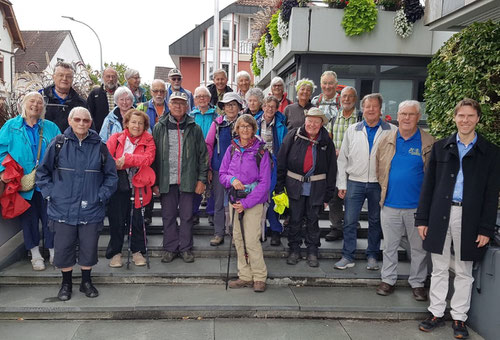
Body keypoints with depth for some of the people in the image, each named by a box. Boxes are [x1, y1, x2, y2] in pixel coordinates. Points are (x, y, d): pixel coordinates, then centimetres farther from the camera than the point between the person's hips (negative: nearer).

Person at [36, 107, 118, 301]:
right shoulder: (58, 144, -1)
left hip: (91, 210, 1)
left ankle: (86, 281, 30)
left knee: (89, 247, 9)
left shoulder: (99, 147, 1)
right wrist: (50, 194, -2)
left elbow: (111, 175, 8)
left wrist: (101, 196, -1)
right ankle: (66, 283, 30)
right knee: (63, 248, 9)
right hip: (62, 209, 0)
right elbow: (42, 172, 8)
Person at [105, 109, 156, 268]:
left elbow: (148, 158, -15)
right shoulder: (116, 138, 3)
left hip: (138, 186, 0)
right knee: (117, 219, 6)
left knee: (137, 219, 7)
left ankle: (137, 251, 23)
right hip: (118, 186, 0)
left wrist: (126, 159, -22)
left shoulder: (148, 140, 2)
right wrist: (117, 164, -27)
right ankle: (115, 252, 21)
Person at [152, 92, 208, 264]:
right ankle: (170, 248, 21)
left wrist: (202, 179, -3)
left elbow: (203, 154, 4)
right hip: (166, 180, 1)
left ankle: (186, 248, 19)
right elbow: (153, 156, 5)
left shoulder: (194, 128, 4)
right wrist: (154, 181, 0)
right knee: (168, 215, 8)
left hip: (188, 180, 0)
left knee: (187, 215, 6)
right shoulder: (159, 127, 6)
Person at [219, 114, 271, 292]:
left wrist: (246, 203, -13)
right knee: (238, 238, 8)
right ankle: (245, 276, 20)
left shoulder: (261, 151, -6)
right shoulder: (231, 149, 6)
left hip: (254, 201, -4)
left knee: (252, 240, -9)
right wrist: (232, 180, -13)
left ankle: (259, 277, 7)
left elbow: (264, 182, -8)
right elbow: (222, 174, 11)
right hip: (234, 200, 5)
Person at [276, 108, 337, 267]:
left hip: (316, 187, 1)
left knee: (313, 219, 9)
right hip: (295, 185, 0)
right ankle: (294, 249, 22)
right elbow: (281, 161, -2)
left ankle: (312, 251, 23)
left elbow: (332, 168, 5)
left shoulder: (326, 141, 1)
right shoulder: (293, 135, -2)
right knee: (295, 219, 6)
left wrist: (328, 194, 1)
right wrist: (279, 186, -5)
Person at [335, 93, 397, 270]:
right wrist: (341, 184, 3)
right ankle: (348, 257, 14)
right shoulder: (352, 130, 6)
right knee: (350, 221, 1)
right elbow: (343, 159, 7)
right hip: (355, 182, 1)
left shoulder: (392, 131, 0)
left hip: (379, 184, -1)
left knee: (375, 221, 11)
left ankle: (372, 256, 26)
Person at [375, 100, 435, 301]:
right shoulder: (387, 140, 5)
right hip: (390, 204, 2)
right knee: (390, 245, 12)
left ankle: (417, 283, 24)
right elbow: (379, 168, 14)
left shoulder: (428, 143, -2)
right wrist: (386, 187, 8)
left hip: (417, 205, -2)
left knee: (418, 247, 9)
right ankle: (388, 280, 25)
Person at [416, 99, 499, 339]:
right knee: (439, 269, 11)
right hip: (440, 216, 1)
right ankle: (436, 313, 24)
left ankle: (459, 317, 25)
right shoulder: (440, 147, 6)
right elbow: (428, 185, 5)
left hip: (469, 218, -1)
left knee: (464, 272, 11)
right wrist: (422, 218, 1)